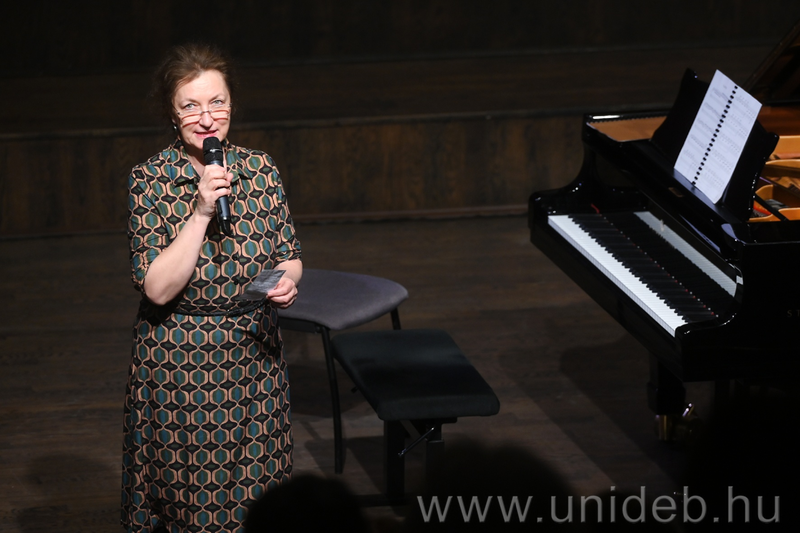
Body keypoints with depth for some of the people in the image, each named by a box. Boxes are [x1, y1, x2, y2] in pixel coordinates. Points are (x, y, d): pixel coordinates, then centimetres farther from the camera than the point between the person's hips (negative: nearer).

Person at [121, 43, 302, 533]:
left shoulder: (261, 170, 1)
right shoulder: (150, 180, -11)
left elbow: (289, 255, 11)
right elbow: (158, 288, -17)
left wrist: (288, 280, -12)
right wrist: (201, 213, -24)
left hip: (254, 355, 3)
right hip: (180, 364, -3)